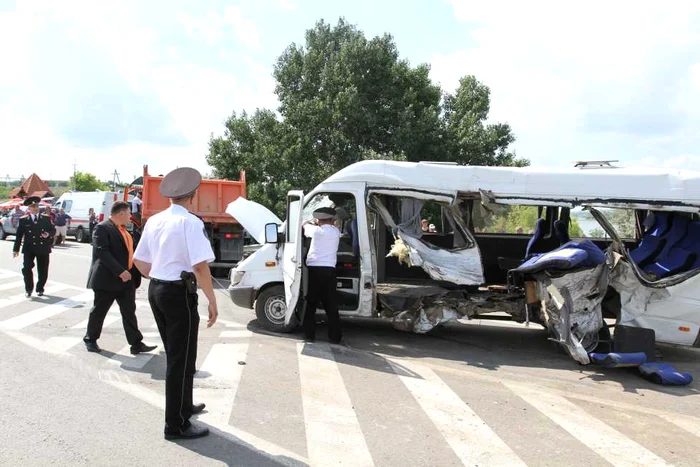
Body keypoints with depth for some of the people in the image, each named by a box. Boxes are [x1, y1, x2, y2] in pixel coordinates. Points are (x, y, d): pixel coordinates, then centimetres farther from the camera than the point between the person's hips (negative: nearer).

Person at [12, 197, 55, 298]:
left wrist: (48, 234, -13)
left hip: (43, 249, 1)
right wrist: (16, 249, 1)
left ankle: (40, 289, 22)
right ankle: (28, 289, 8)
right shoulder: (23, 220, 4)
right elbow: (19, 235, 4)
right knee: (27, 268, -9)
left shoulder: (46, 218, 7)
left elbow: (53, 230, 11)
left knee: (43, 271, 6)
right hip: (29, 249, -1)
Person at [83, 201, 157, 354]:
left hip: (126, 278, 8)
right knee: (99, 311, 8)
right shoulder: (103, 228, -13)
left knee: (129, 312, 6)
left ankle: (136, 343, 7)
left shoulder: (122, 229, 15)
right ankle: (90, 339, 26)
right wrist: (119, 271, -28)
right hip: (107, 278, -8)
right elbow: (101, 251, -23)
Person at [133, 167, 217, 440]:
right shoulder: (190, 222, -16)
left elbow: (139, 261, 14)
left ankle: (183, 406, 39)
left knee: (174, 355, 22)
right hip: (179, 294, -8)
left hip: (156, 291, 8)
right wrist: (212, 301, -16)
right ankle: (176, 425, 12)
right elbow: (200, 266, -23)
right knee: (182, 360, 3)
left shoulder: (154, 221, 8)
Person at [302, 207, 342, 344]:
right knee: (331, 305, 7)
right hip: (329, 270, 2)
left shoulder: (317, 231, -1)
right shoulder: (336, 232, 6)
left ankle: (309, 335, 10)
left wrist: (307, 223, 41)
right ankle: (335, 336, 9)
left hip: (314, 269, -2)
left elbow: (306, 226, 19)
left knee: (311, 303, 7)